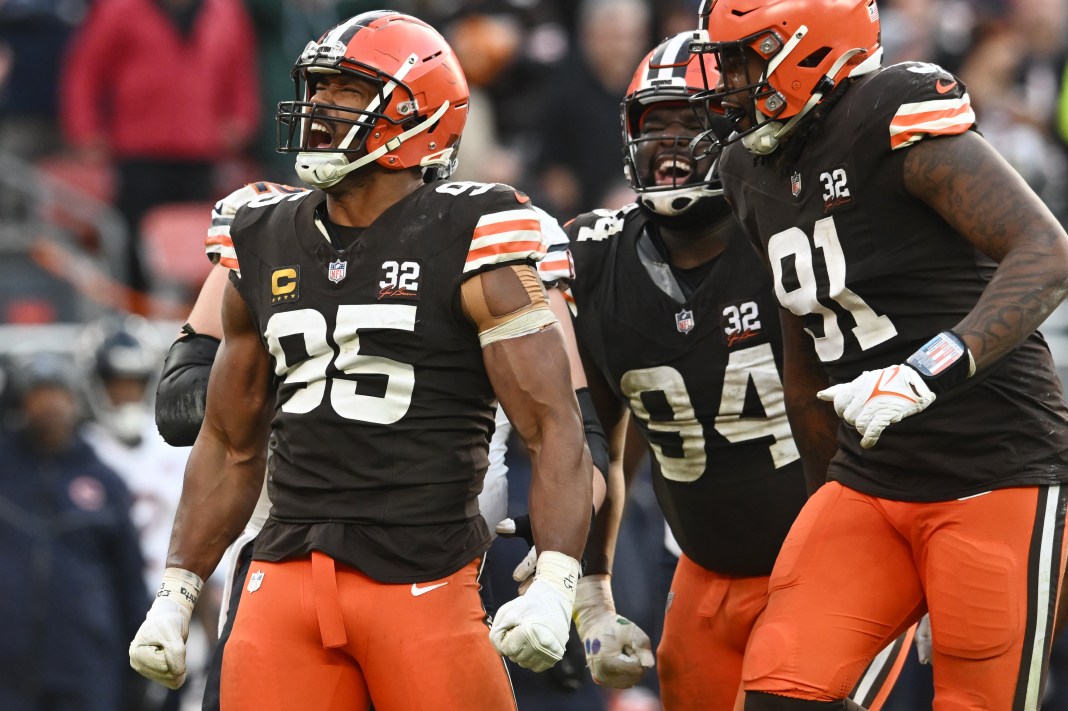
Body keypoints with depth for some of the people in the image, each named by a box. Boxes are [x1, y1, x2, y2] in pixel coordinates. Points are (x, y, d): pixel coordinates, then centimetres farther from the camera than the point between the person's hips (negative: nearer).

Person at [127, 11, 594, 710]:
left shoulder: (470, 245, -4)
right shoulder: (267, 245, 13)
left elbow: (555, 429, -8)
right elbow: (231, 444, 23)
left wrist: (554, 586, -21)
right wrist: (175, 595, 18)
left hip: (424, 585, -5)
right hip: (287, 577, 5)